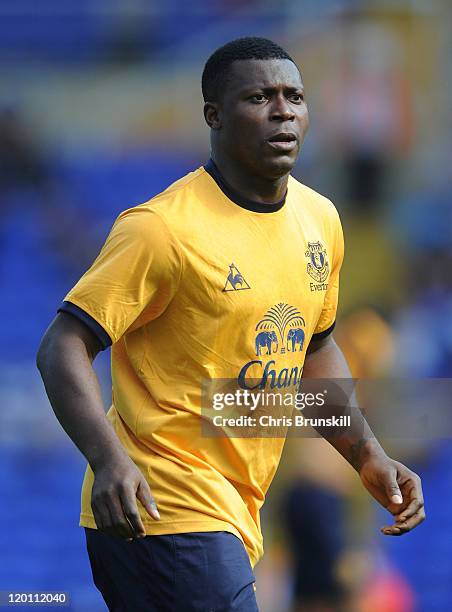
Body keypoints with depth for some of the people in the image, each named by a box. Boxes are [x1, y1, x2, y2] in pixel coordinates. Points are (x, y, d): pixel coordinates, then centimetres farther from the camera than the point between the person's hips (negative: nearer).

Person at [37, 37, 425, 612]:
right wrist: (109, 459, -32)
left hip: (234, 515, 8)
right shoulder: (164, 228, -15)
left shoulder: (319, 219, 9)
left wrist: (369, 458, 14)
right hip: (158, 506, -8)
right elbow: (63, 349, -17)